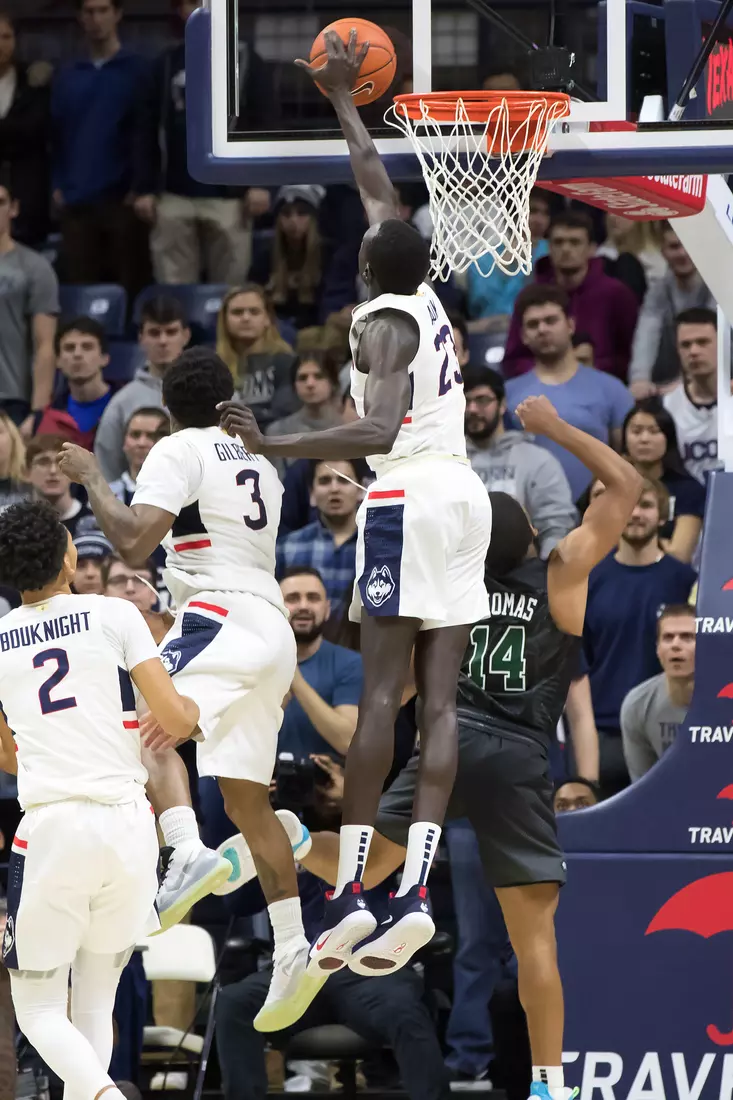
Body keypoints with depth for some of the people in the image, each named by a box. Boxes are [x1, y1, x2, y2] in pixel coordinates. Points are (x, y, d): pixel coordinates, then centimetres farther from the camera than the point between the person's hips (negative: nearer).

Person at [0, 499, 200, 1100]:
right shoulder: (115, 616, 1)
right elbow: (176, 720, -4)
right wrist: (192, 707, 19)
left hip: (51, 827, -1)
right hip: (128, 825, 1)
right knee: (94, 1002, 15)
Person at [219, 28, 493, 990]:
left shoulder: (383, 322, -8)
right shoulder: (425, 297, 13)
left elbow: (377, 430, -24)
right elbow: (379, 190, 29)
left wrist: (276, 447, -27)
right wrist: (343, 103, 39)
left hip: (407, 500, -7)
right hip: (466, 497, 7)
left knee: (381, 693, -9)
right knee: (439, 701, -1)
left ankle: (351, 891, -13)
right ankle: (416, 892, -7)